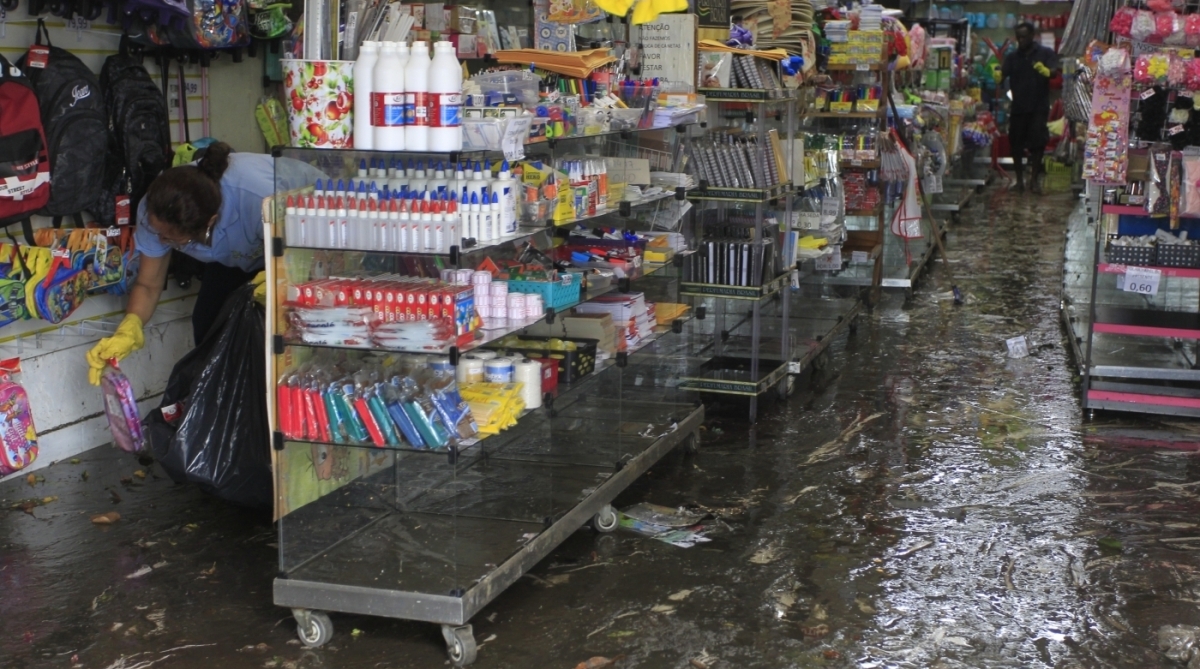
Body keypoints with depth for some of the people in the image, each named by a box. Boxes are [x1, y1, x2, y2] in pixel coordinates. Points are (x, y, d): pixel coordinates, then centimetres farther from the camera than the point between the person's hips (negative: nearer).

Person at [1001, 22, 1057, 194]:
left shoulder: (1046, 53, 2)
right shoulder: (1012, 56, 9)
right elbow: (1002, 75, -1)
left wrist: (1046, 71, -34)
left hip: (1038, 107, -2)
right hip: (1018, 107, 3)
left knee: (1037, 142, -5)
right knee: (1016, 143, 5)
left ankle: (1034, 179, 4)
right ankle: (1019, 178, 17)